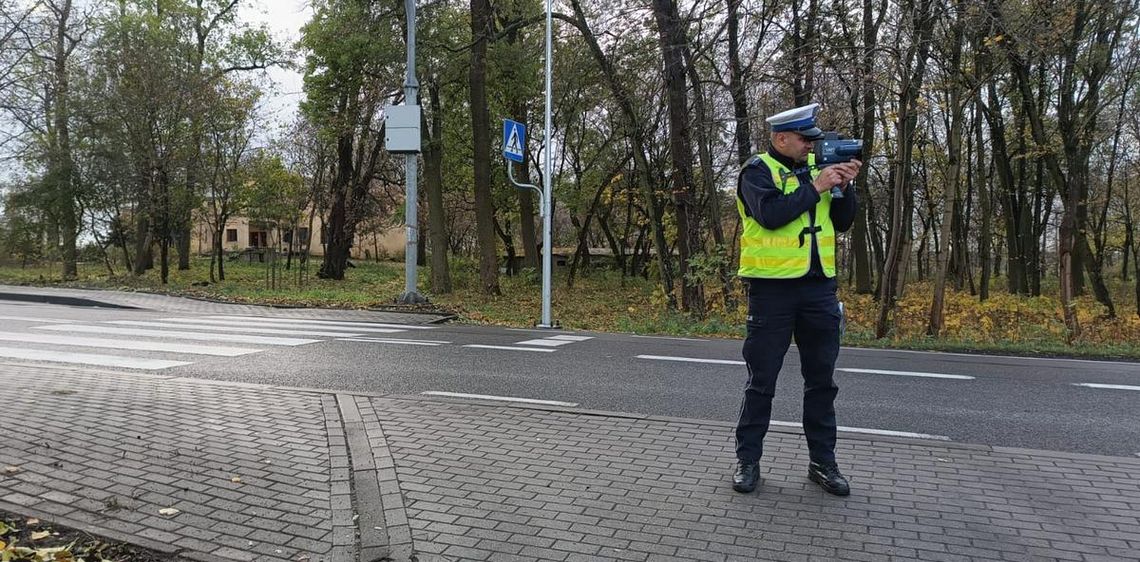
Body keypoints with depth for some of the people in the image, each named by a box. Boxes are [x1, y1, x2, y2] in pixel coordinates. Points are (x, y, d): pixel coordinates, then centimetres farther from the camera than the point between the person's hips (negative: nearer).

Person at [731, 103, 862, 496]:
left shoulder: (816, 166, 13)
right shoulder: (758, 171, -4)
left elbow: (842, 224, 12)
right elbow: (771, 214, -22)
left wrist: (845, 187, -2)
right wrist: (815, 187, -15)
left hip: (819, 287, 6)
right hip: (773, 288, -5)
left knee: (821, 379, 10)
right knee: (762, 380, 3)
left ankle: (823, 462, 21)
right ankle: (748, 460, 14)